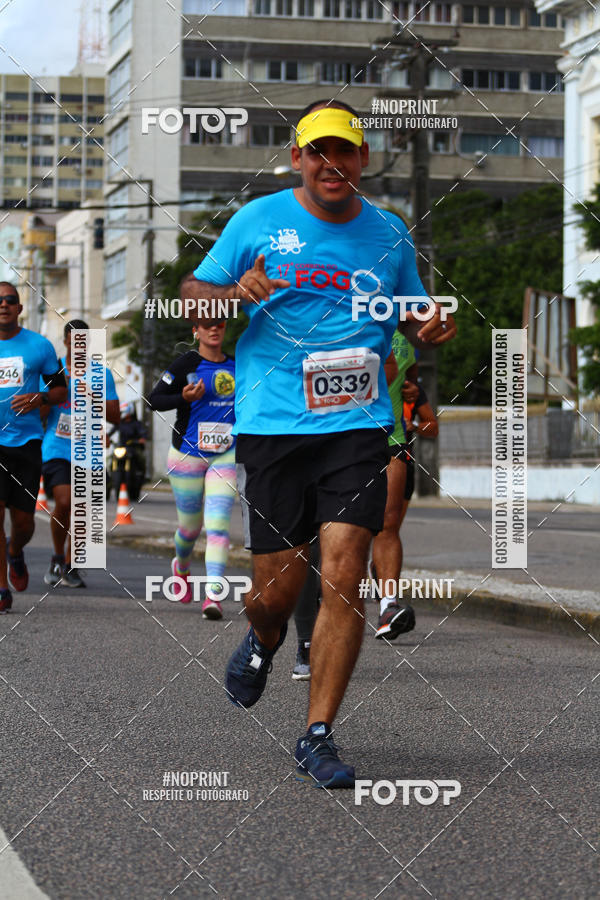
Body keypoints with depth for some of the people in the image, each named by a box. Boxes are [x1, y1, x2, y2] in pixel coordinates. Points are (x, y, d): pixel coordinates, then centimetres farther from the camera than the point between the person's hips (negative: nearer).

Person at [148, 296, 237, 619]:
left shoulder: (236, 367, 9)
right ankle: (181, 566, 42)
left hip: (225, 456, 2)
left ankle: (214, 593, -19)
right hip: (187, 455, -2)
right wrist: (184, 398, -21)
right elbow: (154, 399, -6)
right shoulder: (185, 364, -5)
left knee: (218, 524, -14)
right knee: (190, 526, 9)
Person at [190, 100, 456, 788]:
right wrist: (236, 295, -13)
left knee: (342, 576, -11)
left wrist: (432, 328, 1)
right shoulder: (257, 221, 3)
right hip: (271, 424, -1)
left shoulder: (388, 235, 10)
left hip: (358, 425, 1)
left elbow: (413, 313, 24)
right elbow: (196, 293, 9)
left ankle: (317, 738, -2)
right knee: (278, 587, 1)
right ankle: (263, 641, 40)